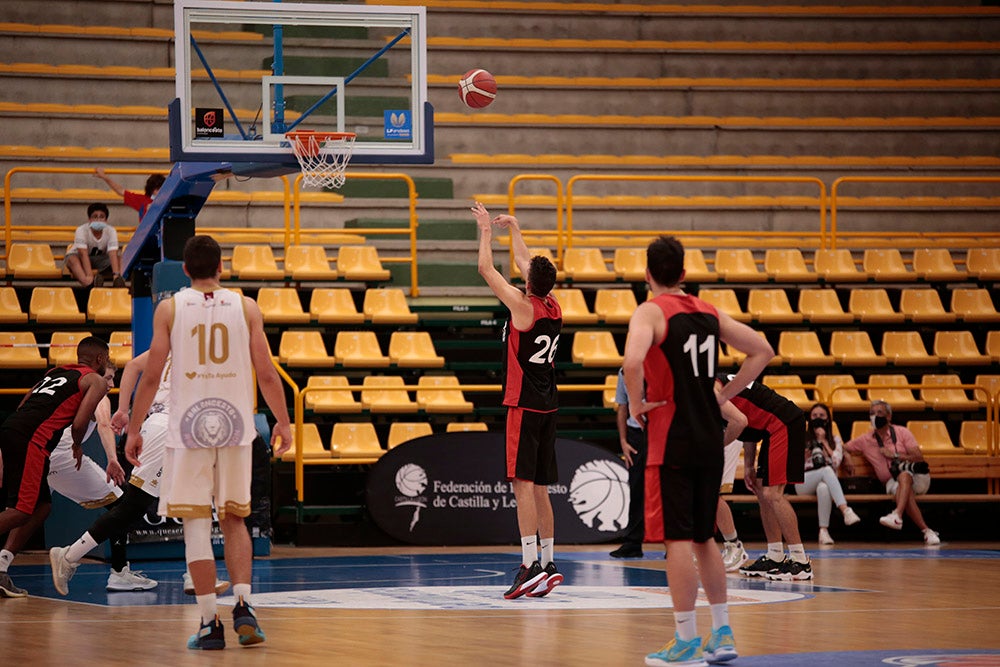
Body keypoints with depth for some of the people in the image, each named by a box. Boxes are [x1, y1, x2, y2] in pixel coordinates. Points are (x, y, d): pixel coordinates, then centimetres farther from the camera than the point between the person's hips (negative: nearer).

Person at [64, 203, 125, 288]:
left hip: (100, 259, 3)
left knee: (119, 260, -22)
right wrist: (89, 276, -46)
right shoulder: (82, 230, -24)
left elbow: (113, 254, -28)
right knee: (72, 259, -37)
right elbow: (84, 254, -34)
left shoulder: (111, 231, -17)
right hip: (81, 258, -3)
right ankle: (89, 284, -60)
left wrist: (116, 274, -42)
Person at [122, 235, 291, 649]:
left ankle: (210, 623, -2)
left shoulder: (169, 308, 0)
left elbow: (151, 376, -2)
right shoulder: (246, 307, 4)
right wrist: (283, 423, 12)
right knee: (234, 520, 15)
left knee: (196, 524, 2)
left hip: (188, 428, -2)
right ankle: (243, 606, -2)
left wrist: (134, 429, 6)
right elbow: (267, 374, 2)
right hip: (235, 427, 2)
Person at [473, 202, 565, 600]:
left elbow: (486, 270, -4)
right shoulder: (553, 307, 7)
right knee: (539, 488, 12)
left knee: (523, 484, -12)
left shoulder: (523, 306, -13)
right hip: (547, 406, 8)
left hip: (524, 406, -8)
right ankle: (548, 565, 14)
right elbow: (524, 262, 24)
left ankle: (531, 567, -20)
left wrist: (487, 230, 10)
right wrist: (512, 227, 35)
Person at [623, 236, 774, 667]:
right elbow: (762, 352, 16)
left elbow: (633, 362, -29)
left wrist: (636, 406, -13)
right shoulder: (709, 313, 11)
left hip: (672, 441, -6)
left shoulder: (651, 312, -10)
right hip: (710, 438, 7)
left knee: (678, 539, -4)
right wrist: (725, 394, 14)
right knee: (704, 537, 16)